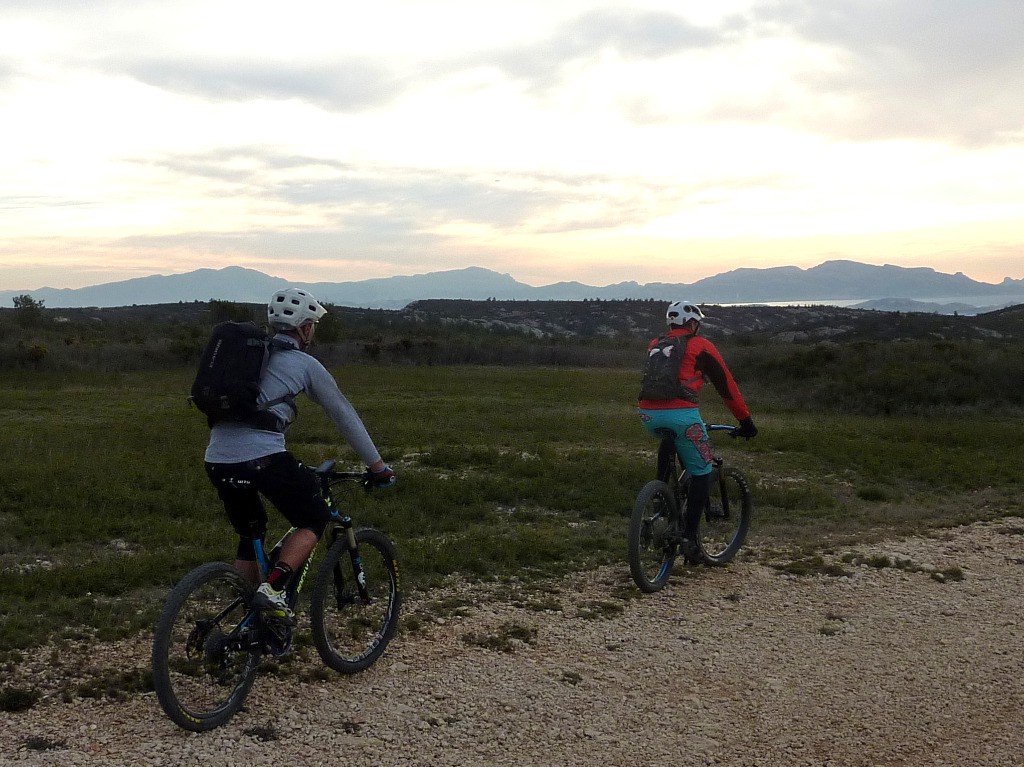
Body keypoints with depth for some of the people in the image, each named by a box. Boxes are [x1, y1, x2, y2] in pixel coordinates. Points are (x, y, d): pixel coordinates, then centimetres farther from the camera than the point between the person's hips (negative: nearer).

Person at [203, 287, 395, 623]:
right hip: (263, 458, -6)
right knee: (314, 520, 13)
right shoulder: (305, 365, 6)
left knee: (250, 535, 24)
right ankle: (272, 590, -6)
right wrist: (378, 466, 19)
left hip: (218, 462, 7)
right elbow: (344, 414, 11)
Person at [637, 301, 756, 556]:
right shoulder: (700, 345, 10)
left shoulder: (654, 345, 25)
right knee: (701, 473, 9)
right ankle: (689, 537, 2)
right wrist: (746, 421, 17)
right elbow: (726, 385, 11)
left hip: (648, 414, 5)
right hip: (681, 415, -5)